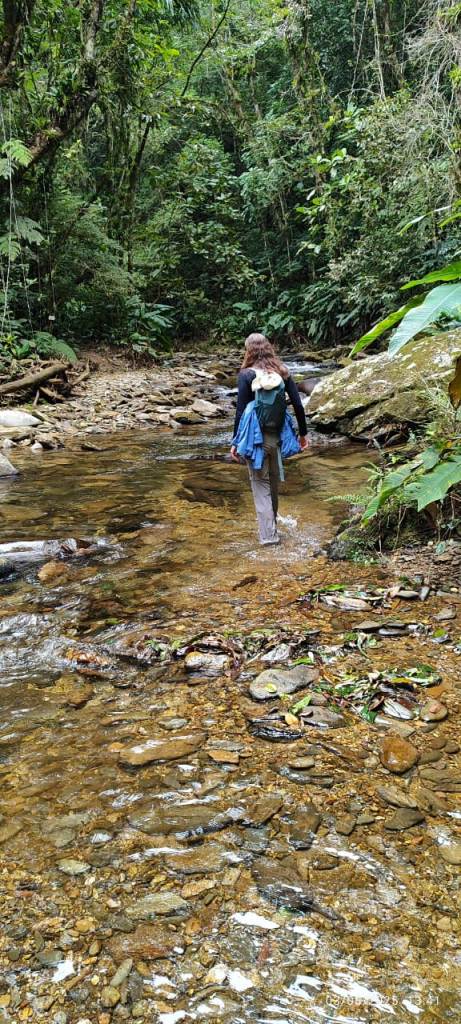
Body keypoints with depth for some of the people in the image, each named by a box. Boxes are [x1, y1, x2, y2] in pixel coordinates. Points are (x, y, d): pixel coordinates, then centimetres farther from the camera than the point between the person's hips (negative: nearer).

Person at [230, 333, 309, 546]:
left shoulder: (246, 375, -8)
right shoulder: (282, 372, 2)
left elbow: (241, 411, -10)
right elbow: (298, 405, 1)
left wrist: (235, 442, -4)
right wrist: (303, 433, 10)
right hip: (277, 435, 4)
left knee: (261, 485, 2)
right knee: (274, 483, 20)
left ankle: (268, 536, -3)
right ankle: (271, 526, 36)